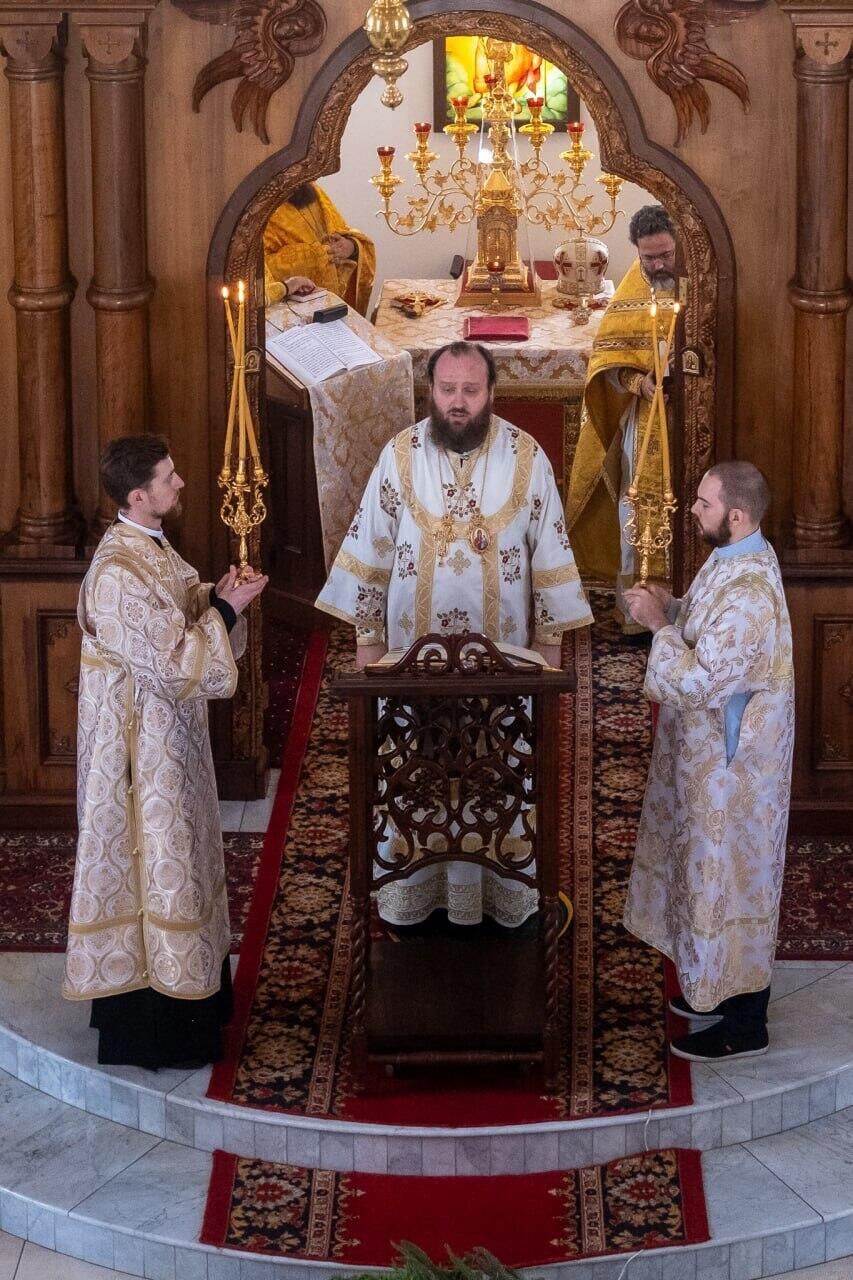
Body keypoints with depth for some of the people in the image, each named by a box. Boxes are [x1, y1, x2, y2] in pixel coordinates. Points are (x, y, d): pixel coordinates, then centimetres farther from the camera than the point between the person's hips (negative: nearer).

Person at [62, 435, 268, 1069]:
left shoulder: (152, 548, 5)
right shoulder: (119, 575, -26)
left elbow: (180, 618, 16)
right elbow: (176, 663, -25)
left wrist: (216, 596, -2)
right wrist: (226, 607, -18)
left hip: (169, 737, 10)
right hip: (141, 745, -10)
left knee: (173, 851, 19)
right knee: (148, 859, 0)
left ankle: (179, 986, 33)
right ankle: (150, 1017, 11)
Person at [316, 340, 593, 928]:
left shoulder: (527, 457, -7)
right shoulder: (400, 455, -6)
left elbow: (550, 554, 0)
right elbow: (370, 549, 1)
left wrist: (550, 643, 1)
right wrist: (367, 638, 2)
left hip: (503, 655, 0)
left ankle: (503, 894, 22)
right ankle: (413, 894, 22)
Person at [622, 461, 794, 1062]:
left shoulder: (750, 592, -29)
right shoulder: (734, 560, 3)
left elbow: (698, 681, -29)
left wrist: (660, 625, -19)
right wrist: (671, 607, 0)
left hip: (732, 760, -10)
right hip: (712, 748, 10)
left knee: (731, 876, 2)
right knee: (713, 868, 22)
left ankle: (745, 1025, 14)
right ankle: (721, 987, 38)